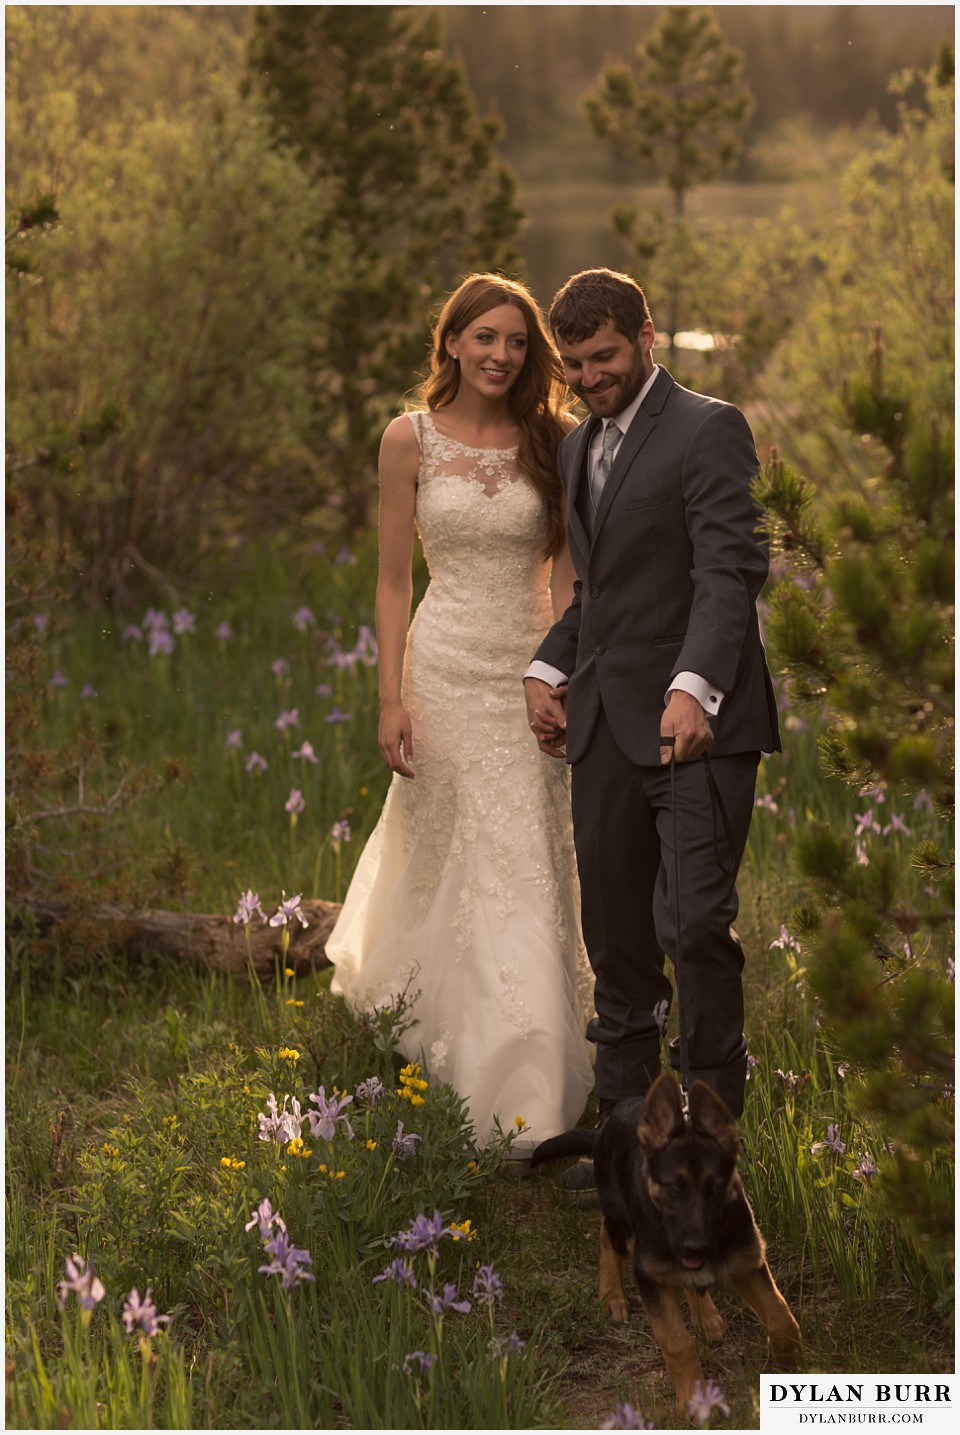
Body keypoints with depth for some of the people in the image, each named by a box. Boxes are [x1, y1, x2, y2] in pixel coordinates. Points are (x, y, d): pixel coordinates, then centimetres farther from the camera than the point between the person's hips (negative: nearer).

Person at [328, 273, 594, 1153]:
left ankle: (528, 1089, 10)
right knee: (446, 863, 6)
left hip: (530, 671, 1)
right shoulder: (410, 440, 0)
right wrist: (392, 697, -3)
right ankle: (454, 1060, 26)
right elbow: (393, 579, 2)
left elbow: (566, 575, 2)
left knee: (529, 873, 0)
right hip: (446, 667, 0)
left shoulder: (552, 441, 1)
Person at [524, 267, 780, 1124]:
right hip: (606, 724, 7)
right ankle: (623, 1108, 20)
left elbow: (731, 570, -15)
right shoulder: (577, 448, 19)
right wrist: (550, 669, 9)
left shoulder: (709, 429, -5)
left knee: (696, 922, -11)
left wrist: (693, 685, -27)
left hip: (696, 723, -7)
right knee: (614, 931, 10)